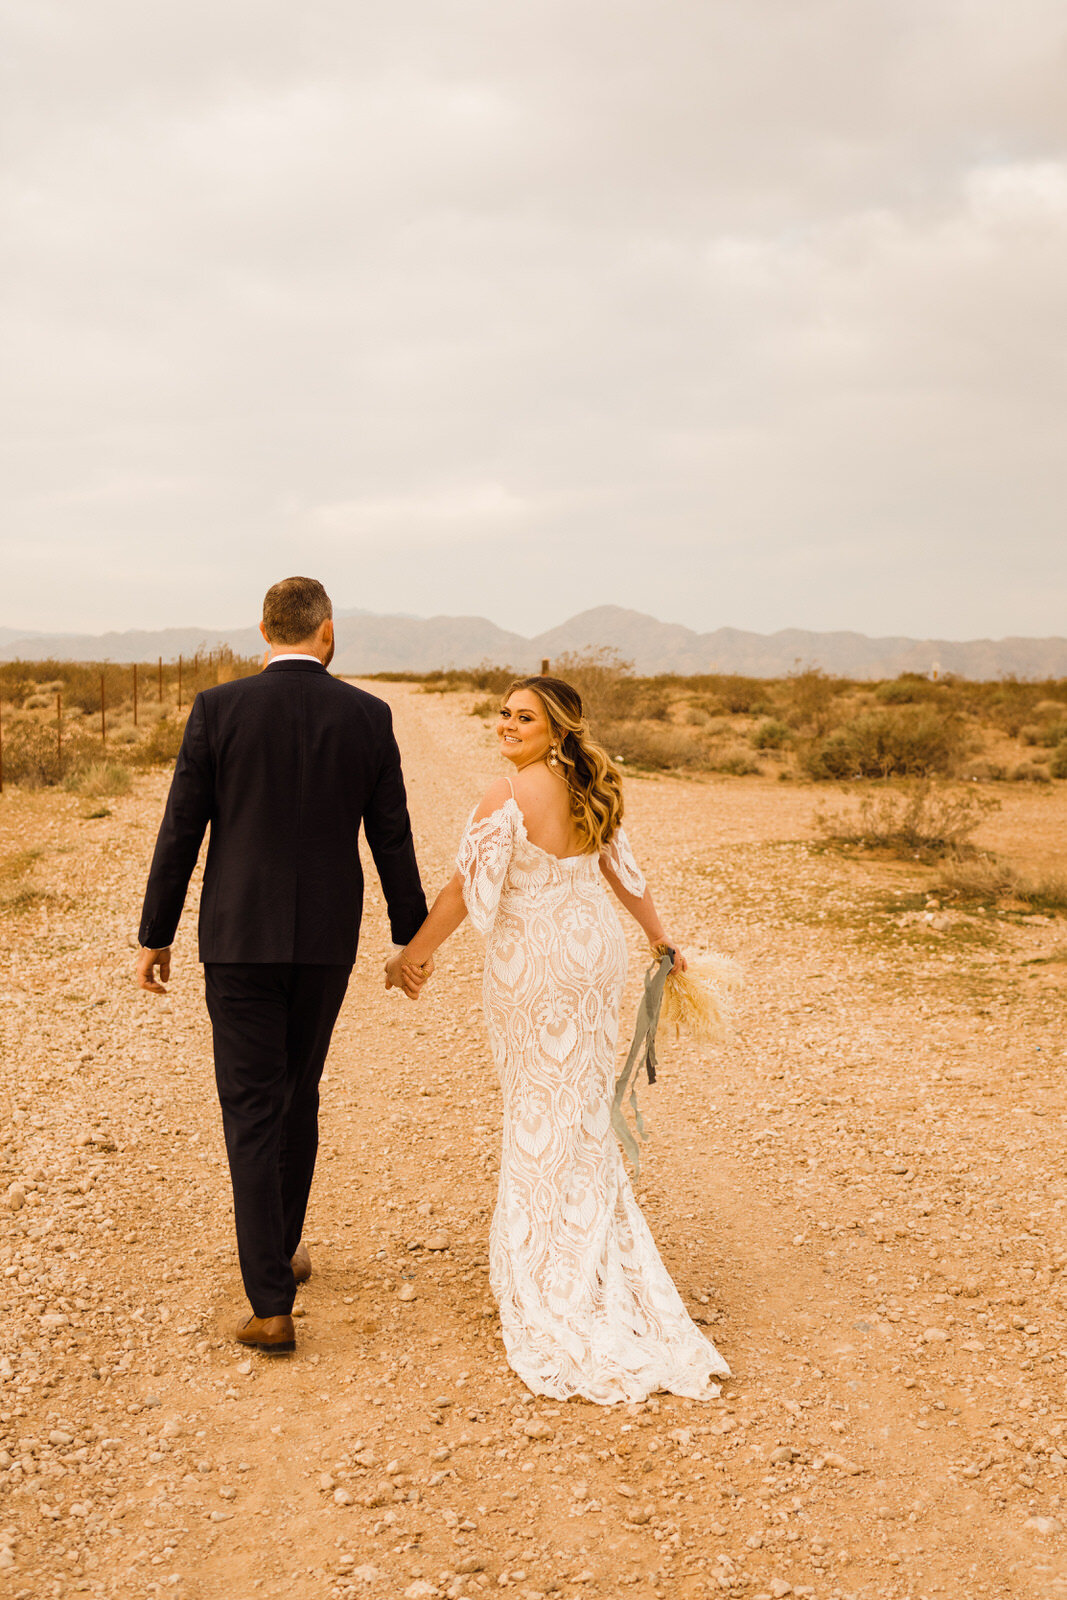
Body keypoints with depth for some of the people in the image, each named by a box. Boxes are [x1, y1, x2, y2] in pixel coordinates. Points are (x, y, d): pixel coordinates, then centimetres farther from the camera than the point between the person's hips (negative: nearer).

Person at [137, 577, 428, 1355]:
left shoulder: (218, 709, -7)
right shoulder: (368, 716, -3)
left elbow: (181, 831, -5)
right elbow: (392, 839, 0)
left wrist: (155, 936, 5)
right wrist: (412, 939, 11)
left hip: (240, 935, -2)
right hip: (328, 939, 2)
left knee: (252, 1112, 1)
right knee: (297, 1092, 21)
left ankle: (271, 1305, -3)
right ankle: (283, 1249, 36)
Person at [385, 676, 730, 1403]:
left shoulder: (508, 797, -19)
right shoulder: (590, 793, 4)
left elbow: (466, 888, -17)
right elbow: (624, 875, 12)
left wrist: (414, 953, -6)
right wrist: (664, 941, 24)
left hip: (533, 964, -6)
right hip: (597, 954, 6)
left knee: (539, 1105, 7)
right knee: (587, 1101, 17)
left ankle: (546, 1266, 18)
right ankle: (602, 1253, 29)